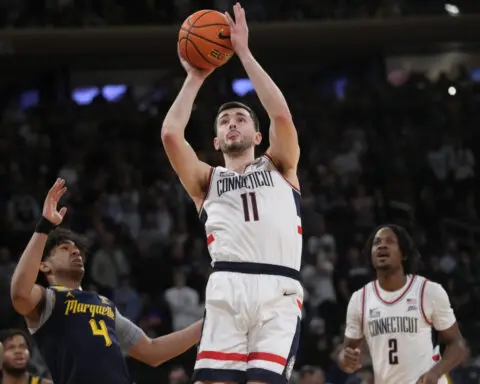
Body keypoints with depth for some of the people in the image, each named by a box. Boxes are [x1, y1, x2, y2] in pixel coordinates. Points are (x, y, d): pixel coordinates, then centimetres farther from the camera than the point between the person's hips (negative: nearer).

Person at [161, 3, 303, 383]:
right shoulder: (207, 180, 26)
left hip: (277, 291, -1)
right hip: (227, 288, 1)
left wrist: (244, 53, 9)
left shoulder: (279, 167, 24)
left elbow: (281, 115, 5)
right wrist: (195, 78, 19)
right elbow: (170, 134, 9)